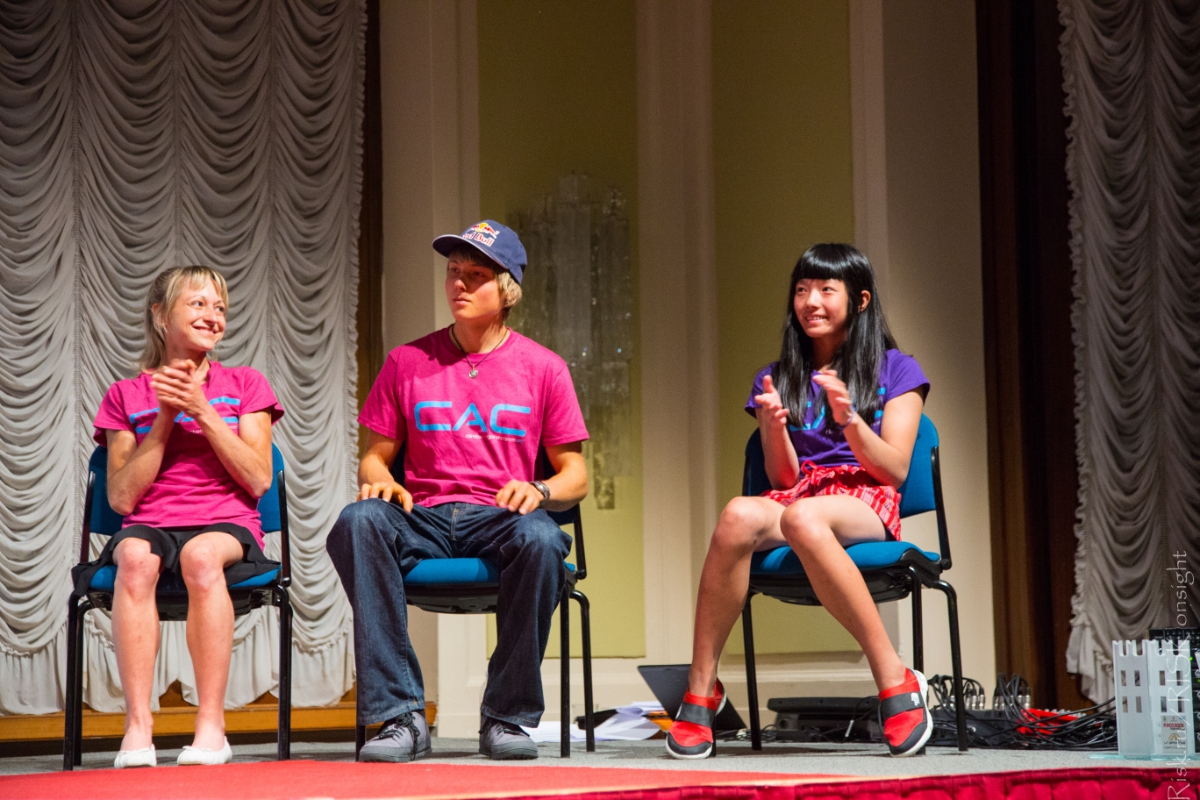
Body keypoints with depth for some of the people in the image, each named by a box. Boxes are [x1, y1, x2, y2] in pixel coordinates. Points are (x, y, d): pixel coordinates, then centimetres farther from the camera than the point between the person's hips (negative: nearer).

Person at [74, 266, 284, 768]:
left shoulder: (245, 386, 15)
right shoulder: (125, 396, 15)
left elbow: (258, 481, 2)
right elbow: (122, 497, 4)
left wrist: (202, 410, -3)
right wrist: (165, 417, -1)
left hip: (226, 525, -1)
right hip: (150, 525, 1)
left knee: (201, 555, -38)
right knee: (136, 558, -37)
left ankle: (211, 726, -36)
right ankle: (138, 726, -40)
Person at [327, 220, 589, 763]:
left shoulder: (542, 368, 10)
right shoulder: (408, 362, 14)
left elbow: (576, 476, 11)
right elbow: (375, 457, 16)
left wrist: (540, 490, -12)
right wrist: (378, 480, -8)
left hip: (499, 516, -1)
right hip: (423, 520, 1)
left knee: (540, 538, -38)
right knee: (358, 522, -33)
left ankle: (508, 718, -22)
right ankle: (400, 714, -33)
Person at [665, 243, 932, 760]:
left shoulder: (895, 371, 14)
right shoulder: (777, 378, 21)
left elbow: (895, 470, 2)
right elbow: (783, 479, 13)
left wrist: (849, 418, -14)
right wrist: (775, 425, -7)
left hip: (866, 506, -3)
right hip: (794, 499, 3)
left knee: (802, 518, -41)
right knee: (738, 515, -36)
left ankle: (896, 681, -36)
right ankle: (701, 691, -30)